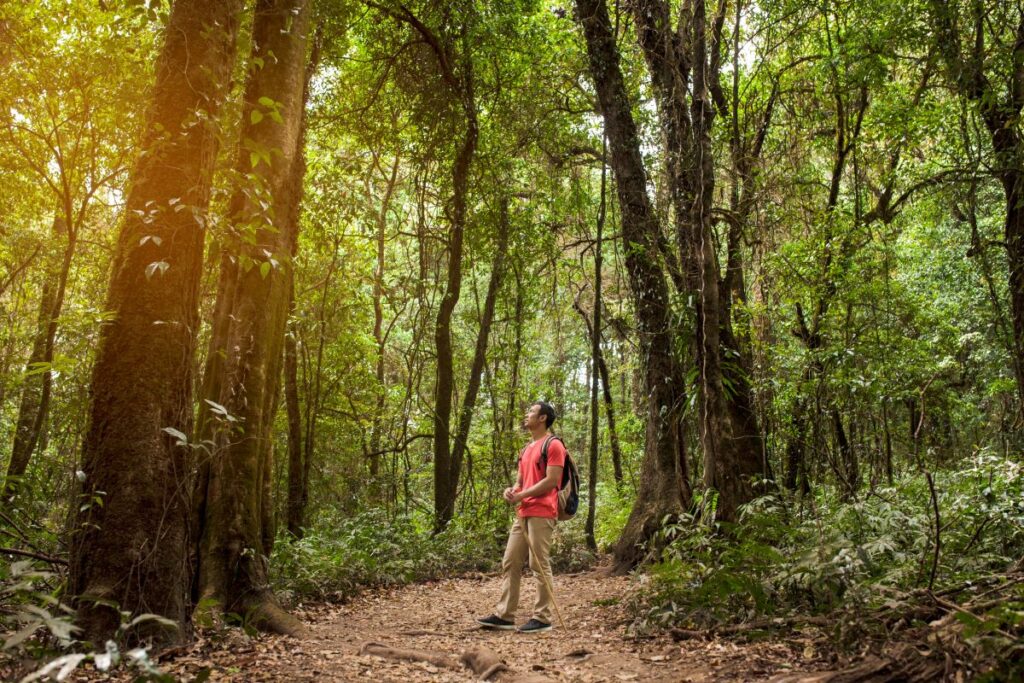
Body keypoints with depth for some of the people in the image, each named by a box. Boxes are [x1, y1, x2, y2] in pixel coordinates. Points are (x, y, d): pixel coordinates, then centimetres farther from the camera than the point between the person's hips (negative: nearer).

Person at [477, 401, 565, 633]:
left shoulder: (553, 445, -7)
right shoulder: (527, 448, 22)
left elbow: (551, 481, -15)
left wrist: (521, 496, -14)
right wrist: (512, 491, 2)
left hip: (541, 514, -9)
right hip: (523, 514, 9)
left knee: (539, 565, -5)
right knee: (510, 563, 7)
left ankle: (542, 618, 3)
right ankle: (505, 615, 11)